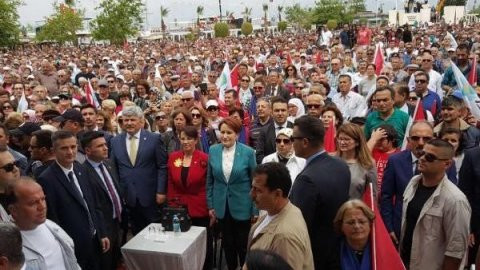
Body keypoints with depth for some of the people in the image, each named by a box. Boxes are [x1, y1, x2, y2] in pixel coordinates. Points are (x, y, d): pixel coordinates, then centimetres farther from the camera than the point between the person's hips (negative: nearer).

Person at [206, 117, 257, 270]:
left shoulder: (248, 152, -12)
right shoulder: (213, 151, -3)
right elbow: (210, 180, 5)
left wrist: (256, 210, -6)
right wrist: (210, 205, 3)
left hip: (242, 206, -3)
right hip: (221, 206, 3)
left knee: (243, 244, 9)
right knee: (228, 243, 17)